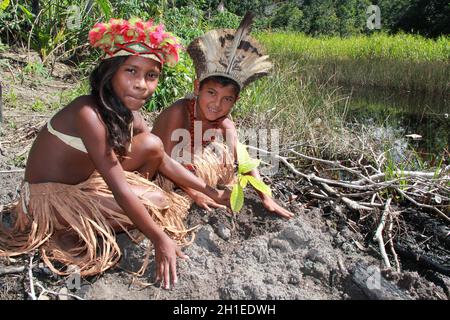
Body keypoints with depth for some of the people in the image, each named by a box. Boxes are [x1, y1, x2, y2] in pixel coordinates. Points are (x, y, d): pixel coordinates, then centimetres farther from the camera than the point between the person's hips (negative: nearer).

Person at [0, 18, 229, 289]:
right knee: (156, 202, -15)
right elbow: (119, 188, -30)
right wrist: (160, 239, -27)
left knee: (151, 144, -6)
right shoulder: (89, 114, -30)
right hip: (49, 197, -8)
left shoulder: (129, 114, -5)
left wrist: (211, 192, 0)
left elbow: (164, 159, 2)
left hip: (83, 182, 8)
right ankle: (70, 232, -3)